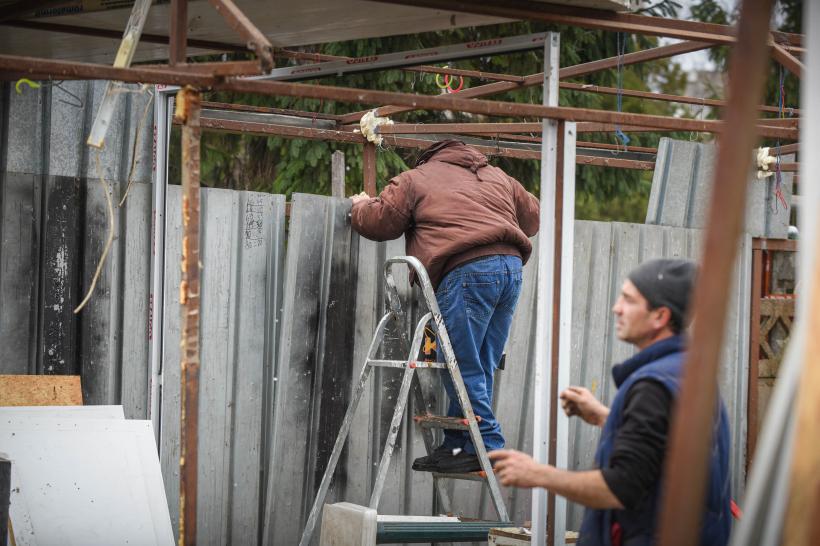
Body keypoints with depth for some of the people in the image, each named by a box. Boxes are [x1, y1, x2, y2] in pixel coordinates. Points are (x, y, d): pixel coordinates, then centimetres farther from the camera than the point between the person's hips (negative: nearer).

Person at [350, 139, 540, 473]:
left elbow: (380, 222, 11)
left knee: (463, 366, -3)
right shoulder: (496, 176, 30)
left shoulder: (415, 179, 15)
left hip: (468, 270, -7)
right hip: (511, 265, 7)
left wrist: (360, 207, 32)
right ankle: (457, 445, 14)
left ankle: (488, 448, -6)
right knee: (480, 367, 10)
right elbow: (532, 216, 35)